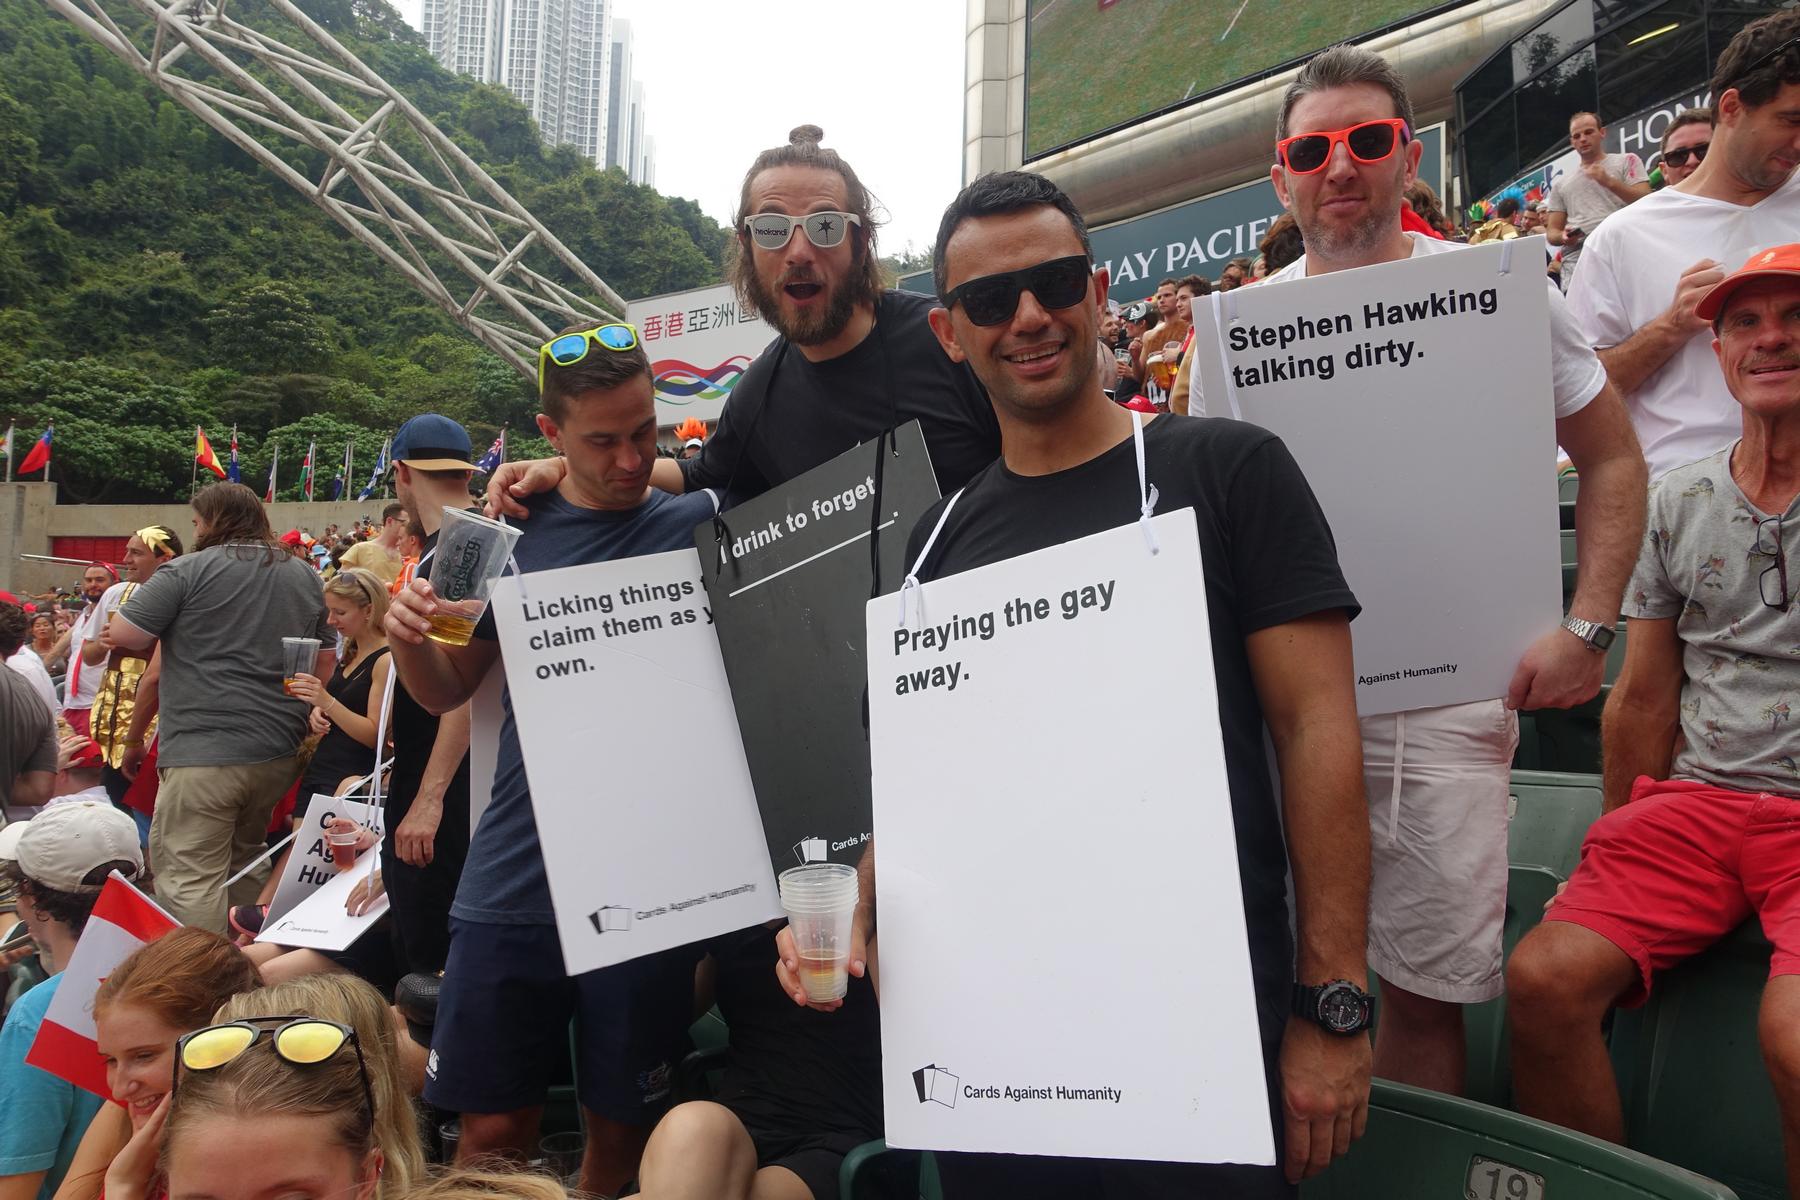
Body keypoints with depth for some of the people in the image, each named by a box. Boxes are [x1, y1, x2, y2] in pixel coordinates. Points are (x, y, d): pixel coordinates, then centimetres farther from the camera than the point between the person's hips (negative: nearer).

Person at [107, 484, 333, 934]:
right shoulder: (305, 577, 13)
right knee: (243, 869, 21)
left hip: (204, 751, -7)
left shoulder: (189, 570, -6)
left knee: (189, 879, -5)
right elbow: (325, 660, 21)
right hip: (280, 751, 7)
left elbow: (123, 635, -4)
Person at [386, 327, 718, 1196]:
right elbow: (448, 691, 13)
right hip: (512, 884, 2)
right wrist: (408, 639, -7)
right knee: (492, 1129, 9)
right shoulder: (513, 531, 6)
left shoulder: (699, 524, 0)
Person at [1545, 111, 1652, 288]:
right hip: (1576, 267, 3)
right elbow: (1552, 232, 18)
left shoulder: (1627, 162, 13)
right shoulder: (1560, 183, 21)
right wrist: (1563, 237, -6)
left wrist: (1610, 182, -13)